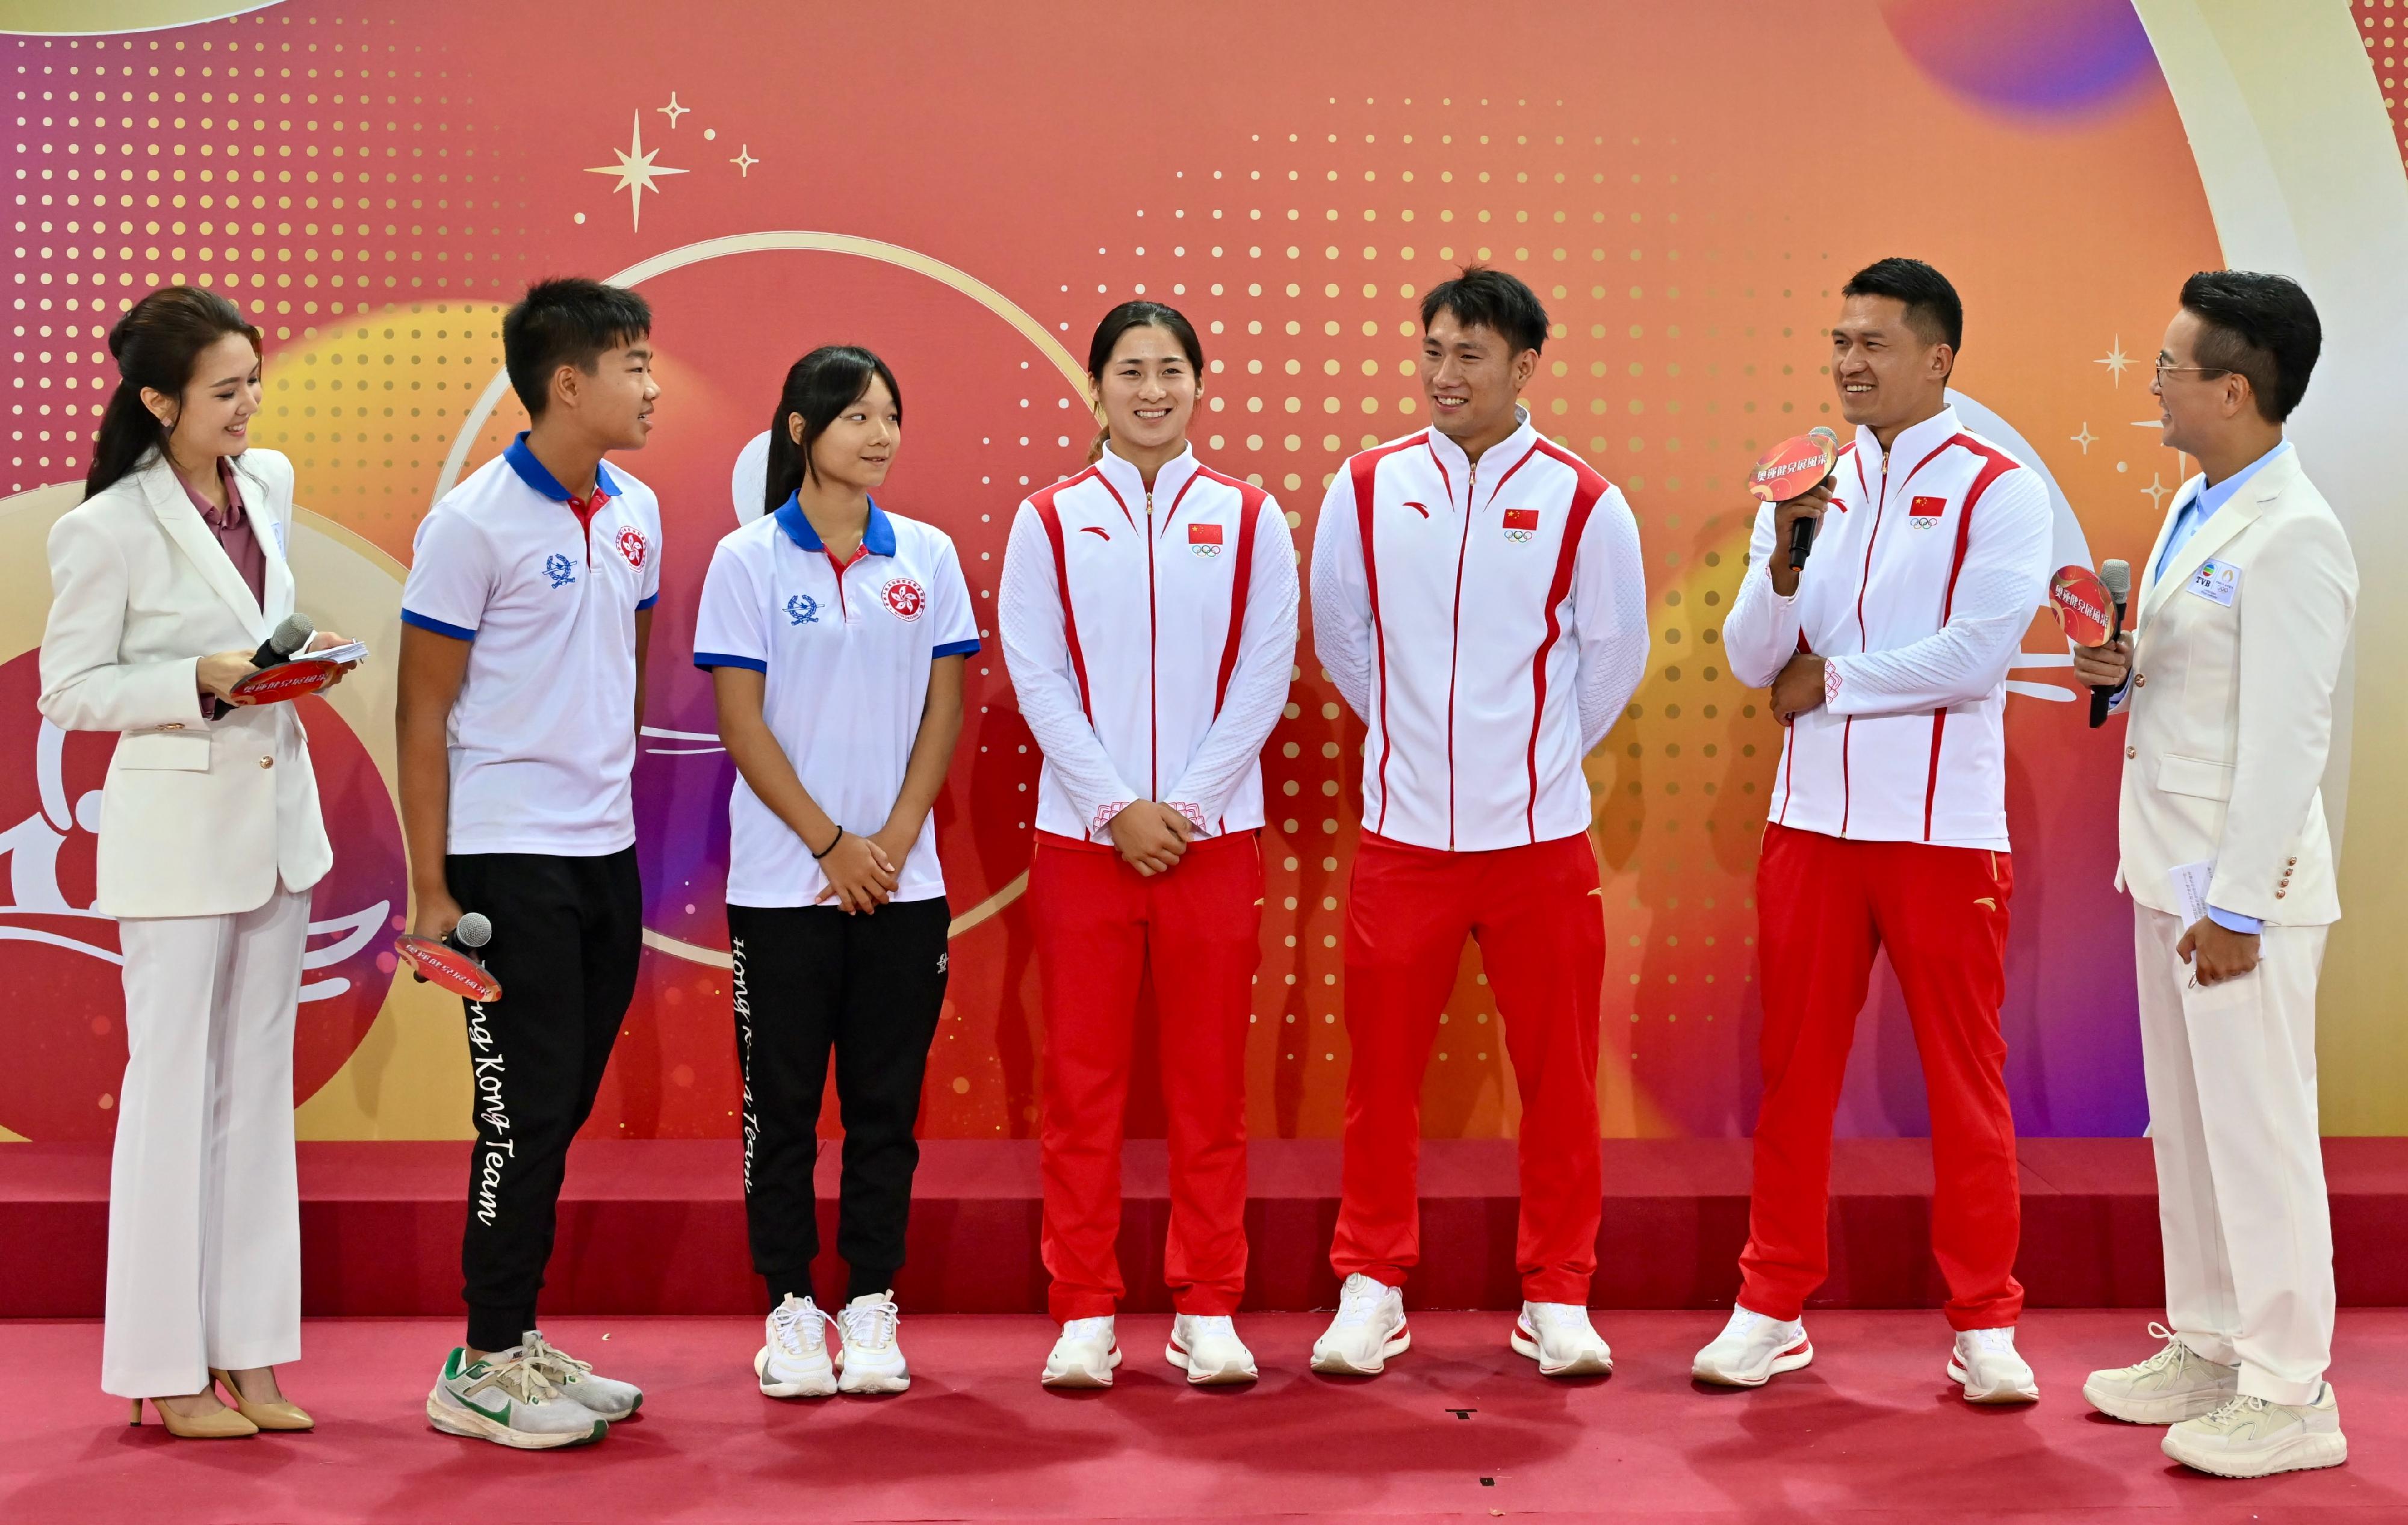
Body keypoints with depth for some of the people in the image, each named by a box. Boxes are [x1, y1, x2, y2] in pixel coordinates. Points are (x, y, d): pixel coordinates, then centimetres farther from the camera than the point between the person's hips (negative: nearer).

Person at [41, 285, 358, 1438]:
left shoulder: (269, 484, 6)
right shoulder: (107, 530, -13)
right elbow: (68, 693, -10)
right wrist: (198, 681, -21)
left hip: (277, 817, 7)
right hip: (177, 828, -7)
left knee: (260, 1084, 10)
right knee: (174, 1086, 0)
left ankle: (245, 1352, 19)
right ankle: (166, 1368, 11)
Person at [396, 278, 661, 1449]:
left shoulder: (634, 514, 8)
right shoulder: (472, 524, -12)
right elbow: (422, 712, -10)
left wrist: (618, 792, 16)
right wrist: (429, 889, -12)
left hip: (608, 849, 7)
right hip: (508, 855, -7)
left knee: (562, 1108, 12)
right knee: (526, 1111, -3)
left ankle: (520, 1338, 24)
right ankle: (483, 1369, 9)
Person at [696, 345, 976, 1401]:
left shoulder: (926, 555, 6)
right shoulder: (748, 560, -2)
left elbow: (944, 711, 5)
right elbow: (742, 723, -5)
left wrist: (893, 841, -6)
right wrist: (831, 844, -10)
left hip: (903, 881, 2)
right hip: (782, 881, -2)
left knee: (887, 1104, 6)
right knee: (782, 1103, 3)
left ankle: (871, 1308, 16)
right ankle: (790, 1311, 13)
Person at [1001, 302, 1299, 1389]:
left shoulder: (1248, 518, 6)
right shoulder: (1050, 520, 5)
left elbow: (1265, 675, 1)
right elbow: (1036, 677, -1)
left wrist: (1186, 805, -8)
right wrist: (1118, 808, -9)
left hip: (1213, 834, 0)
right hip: (1083, 835, 0)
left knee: (1209, 1082, 4)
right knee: (1082, 1082, 2)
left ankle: (1206, 1312, 13)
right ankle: (1084, 1315, 11)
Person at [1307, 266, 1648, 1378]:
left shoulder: (1584, 504, -2)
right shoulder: (1367, 489, 2)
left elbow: (1616, 653, 9)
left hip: (1539, 836, -1)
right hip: (1402, 829, 1)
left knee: (1557, 1073, 5)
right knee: (1381, 1069, 5)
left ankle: (1556, 1298, 17)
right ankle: (1371, 1288, 19)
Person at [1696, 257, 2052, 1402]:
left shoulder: (1996, 489, -2)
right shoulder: (1807, 484, 11)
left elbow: (1974, 654, -14)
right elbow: (1751, 661, 5)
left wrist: (1828, 680, -6)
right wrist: (1782, 561, -13)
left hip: (1944, 828, -4)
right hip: (1812, 821, 4)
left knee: (1965, 1077, 3)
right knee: (1795, 1071, 9)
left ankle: (1985, 1324, 14)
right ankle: (1773, 1308, 19)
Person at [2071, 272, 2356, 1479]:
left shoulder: (2292, 537, -18)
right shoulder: (2196, 507, 11)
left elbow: (2286, 734, -20)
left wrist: (2237, 903, -20)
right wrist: (2125, 670, 1)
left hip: (2244, 879, -9)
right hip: (2172, 866, 10)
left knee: (2257, 1132, -1)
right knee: (2184, 1125, 17)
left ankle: (2289, 1396, 9)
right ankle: (2207, 1347, 30)